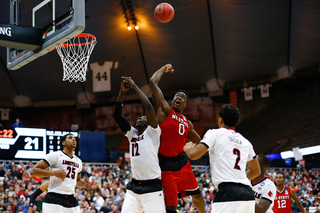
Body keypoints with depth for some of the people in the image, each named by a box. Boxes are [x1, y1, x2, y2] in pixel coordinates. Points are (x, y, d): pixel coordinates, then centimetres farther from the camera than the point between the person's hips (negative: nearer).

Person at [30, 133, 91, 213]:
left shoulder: (78, 161, 18)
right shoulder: (55, 155, -4)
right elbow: (33, 171, -9)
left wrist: (84, 184, 9)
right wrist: (54, 173, -19)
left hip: (71, 200, 7)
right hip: (54, 200, -7)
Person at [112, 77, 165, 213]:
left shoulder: (152, 132, 1)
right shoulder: (132, 133, 17)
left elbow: (148, 106, -13)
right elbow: (116, 115, 10)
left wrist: (134, 86, -6)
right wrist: (122, 92, 1)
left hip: (152, 187, -6)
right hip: (134, 186, 6)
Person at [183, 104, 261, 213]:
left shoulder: (214, 134, 3)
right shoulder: (245, 142, 22)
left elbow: (193, 155, -8)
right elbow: (256, 171, 30)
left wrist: (187, 147, 15)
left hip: (228, 193, -6)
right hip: (248, 194, 7)